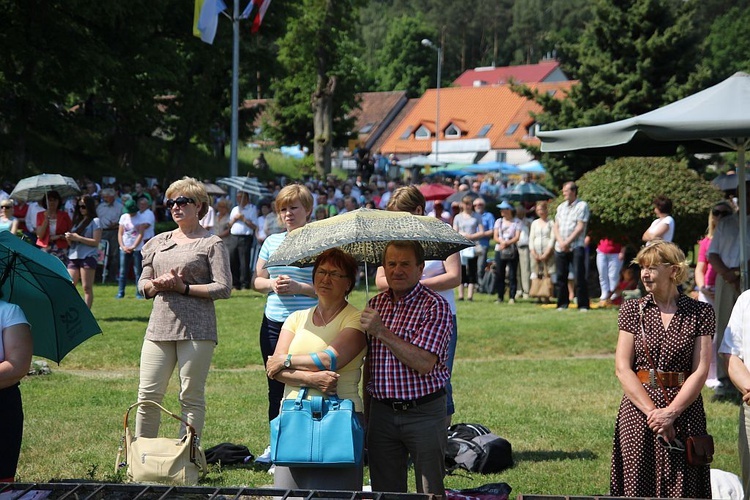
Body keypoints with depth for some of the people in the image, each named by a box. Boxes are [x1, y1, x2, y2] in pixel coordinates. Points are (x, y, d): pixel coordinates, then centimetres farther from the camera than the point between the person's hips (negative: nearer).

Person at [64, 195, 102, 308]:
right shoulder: (77, 221, 21)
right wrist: (69, 238, -1)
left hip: (88, 257, -6)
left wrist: (78, 238, -12)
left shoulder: (95, 221, 1)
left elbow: (96, 242, -8)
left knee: (87, 288, -6)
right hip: (73, 257, 6)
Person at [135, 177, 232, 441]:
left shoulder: (212, 243, 1)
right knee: (148, 395, 1)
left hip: (196, 329, -5)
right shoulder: (159, 242, 18)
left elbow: (223, 288, -7)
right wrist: (156, 284, -3)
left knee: (191, 396, -1)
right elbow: (142, 285, 20)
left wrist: (184, 287, -12)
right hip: (160, 327, 5)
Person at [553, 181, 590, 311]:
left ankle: (583, 305, -7)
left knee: (579, 277, -9)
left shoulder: (582, 206, -2)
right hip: (560, 247, 6)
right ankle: (563, 304, 12)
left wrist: (567, 242, -11)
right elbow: (555, 226, 12)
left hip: (576, 246, -6)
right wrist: (561, 241, -5)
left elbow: (580, 227, -9)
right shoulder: (561, 207, 17)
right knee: (561, 277, 5)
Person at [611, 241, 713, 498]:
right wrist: (652, 411, -13)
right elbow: (622, 368, -2)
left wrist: (671, 413, -15)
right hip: (637, 410, 1)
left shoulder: (700, 313, 2)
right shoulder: (633, 310, 5)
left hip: (684, 410, -1)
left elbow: (700, 371, -4)